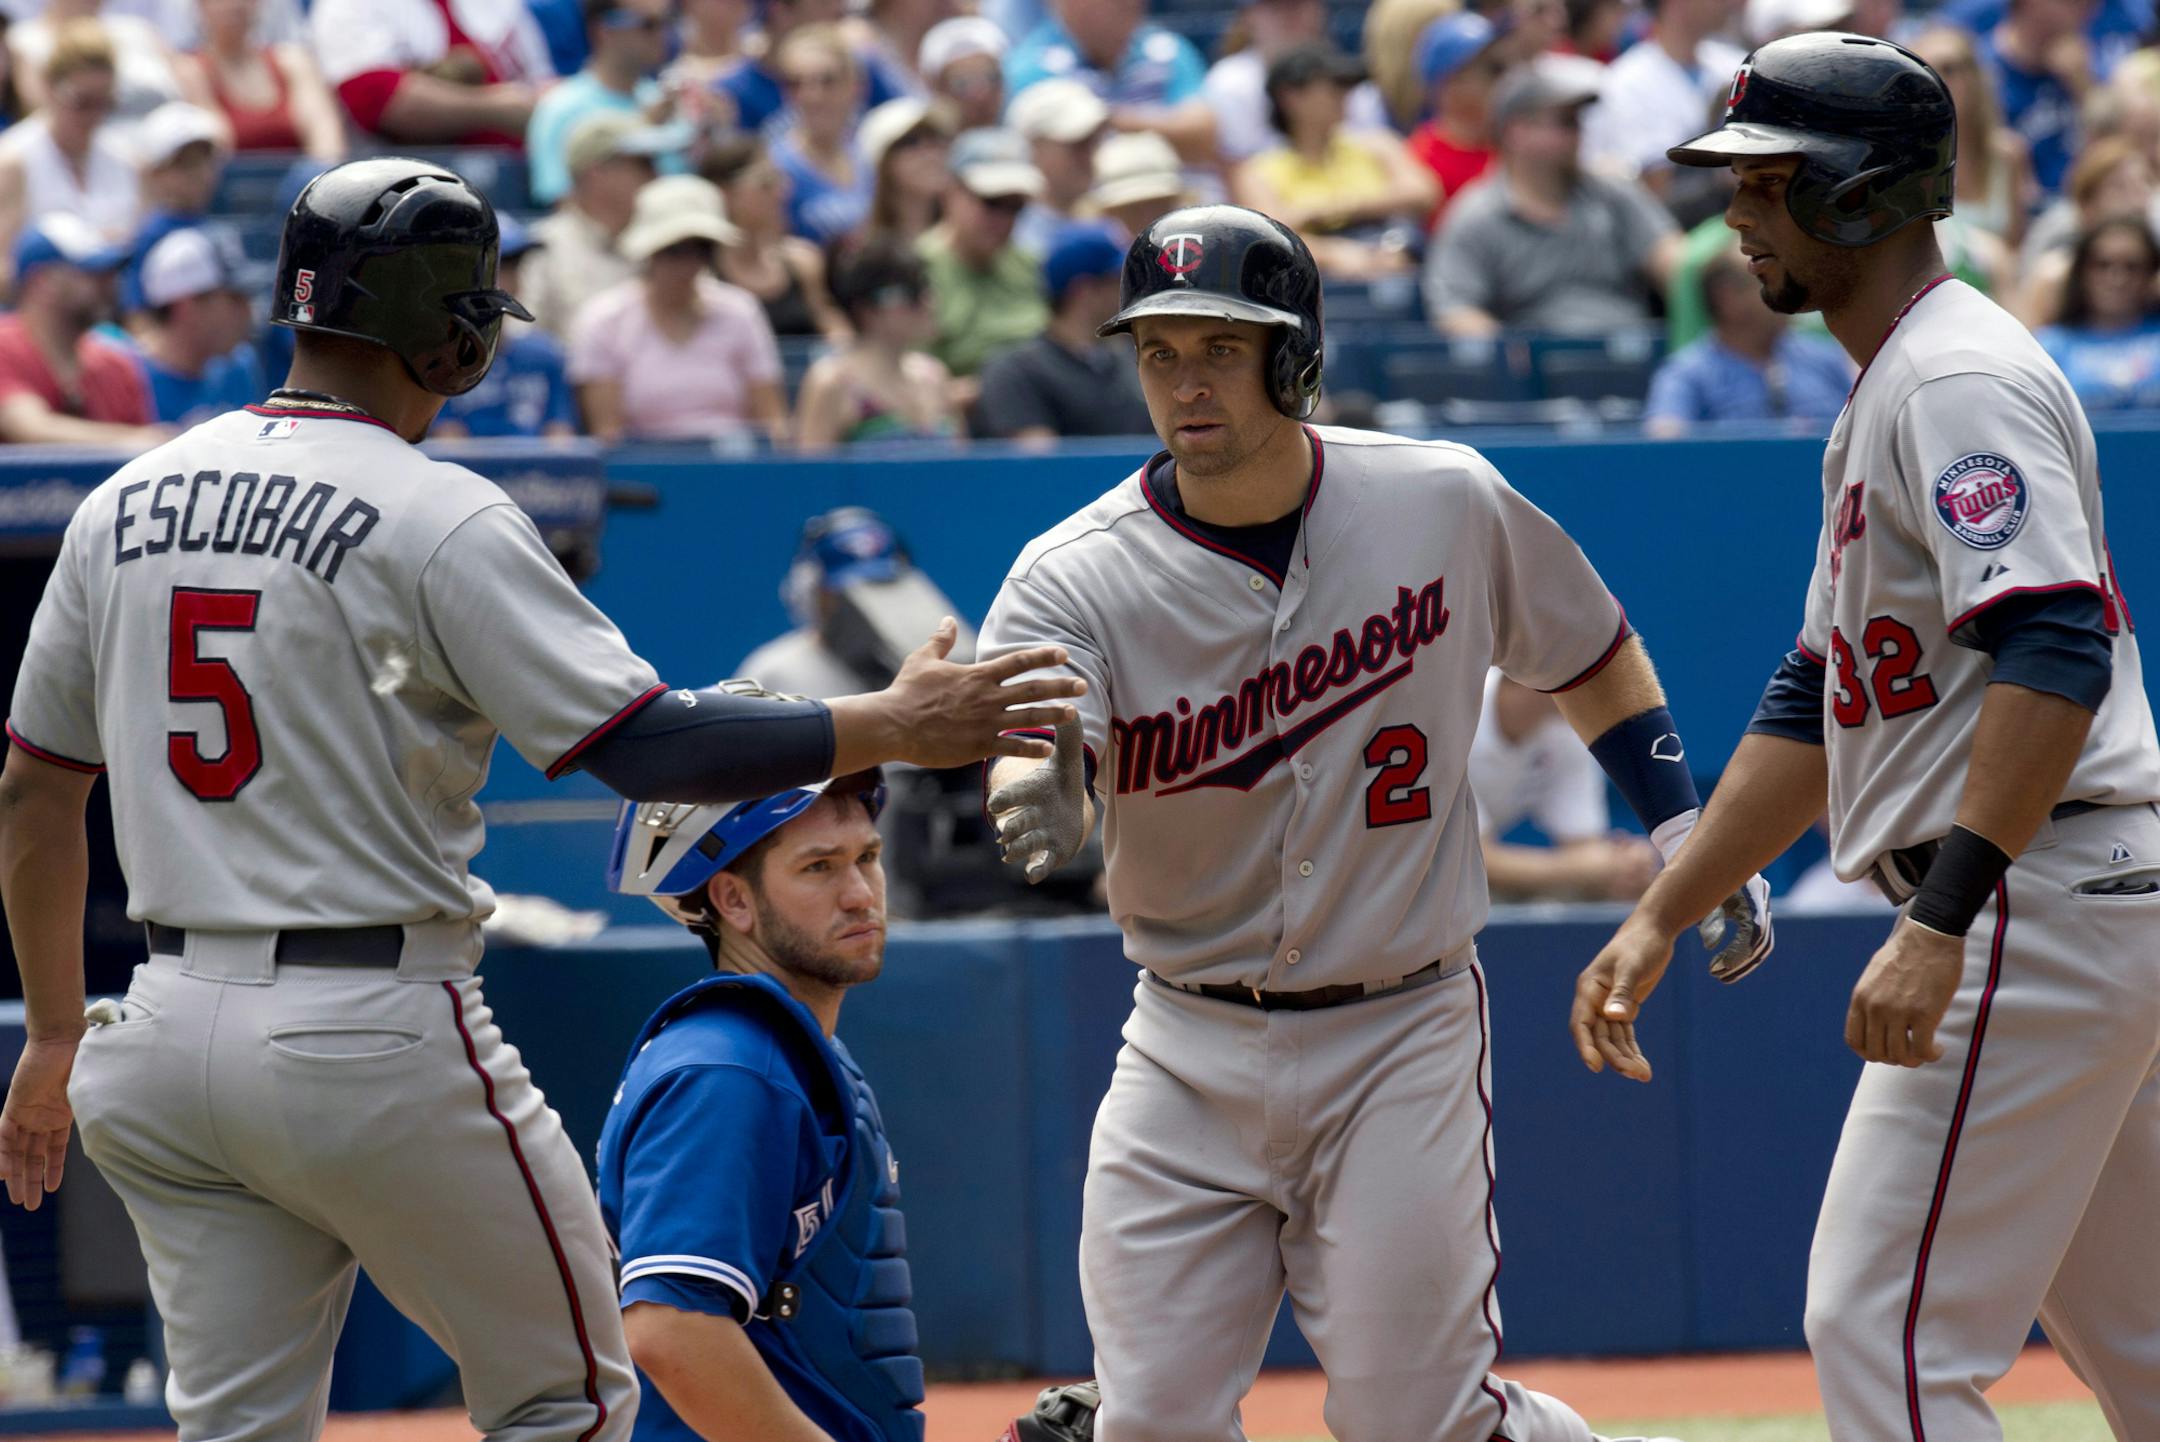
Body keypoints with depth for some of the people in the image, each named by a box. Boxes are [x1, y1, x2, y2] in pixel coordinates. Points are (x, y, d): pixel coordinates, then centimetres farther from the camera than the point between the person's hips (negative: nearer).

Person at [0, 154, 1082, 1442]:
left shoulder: (124, 505, 9)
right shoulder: (438, 518, -11)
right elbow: (644, 745, -17)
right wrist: (896, 728, -9)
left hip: (173, 1029, 6)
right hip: (376, 1041, -6)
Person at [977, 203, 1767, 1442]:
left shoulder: (1447, 505, -6)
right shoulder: (1078, 577, -11)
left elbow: (1593, 656, 12)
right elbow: (1020, 731, -30)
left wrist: (1686, 833, 2)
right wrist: (1035, 803, -54)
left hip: (1401, 1037, -1)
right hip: (1189, 1050, 1)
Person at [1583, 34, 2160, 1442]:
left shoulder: (1960, 377, -13)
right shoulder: (1885, 397, 21)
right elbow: (1819, 700, 26)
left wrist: (1942, 922, -33)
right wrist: (1660, 920, 22)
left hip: (2037, 903, -11)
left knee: (1884, 1329, -12)